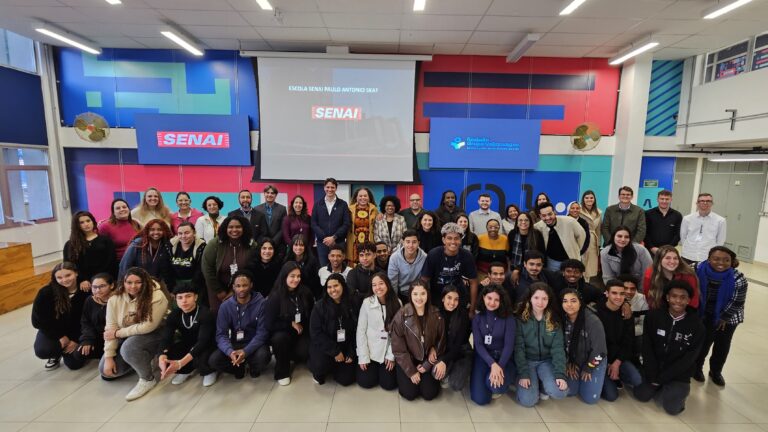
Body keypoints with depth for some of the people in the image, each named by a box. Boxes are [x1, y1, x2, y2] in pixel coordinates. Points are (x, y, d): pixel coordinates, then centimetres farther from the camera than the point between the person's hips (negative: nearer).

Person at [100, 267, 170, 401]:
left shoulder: (156, 296, -26)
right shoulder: (115, 299, -8)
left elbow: (148, 326, -28)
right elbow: (110, 329, -7)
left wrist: (118, 333, -18)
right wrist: (108, 357, -10)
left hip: (153, 334, -6)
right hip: (127, 337, 6)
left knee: (129, 348, -33)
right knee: (106, 371, -2)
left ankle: (148, 379, -10)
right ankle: (144, 361, 21)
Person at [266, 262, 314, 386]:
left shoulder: (305, 292, -7)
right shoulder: (275, 296, -16)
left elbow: (312, 315, 8)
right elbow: (270, 324, -15)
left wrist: (302, 326, -4)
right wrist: (291, 324, -15)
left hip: (301, 332, 3)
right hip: (281, 332, -2)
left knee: (305, 353, -23)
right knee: (279, 338, -36)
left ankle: (290, 355, 17)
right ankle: (282, 372, -11)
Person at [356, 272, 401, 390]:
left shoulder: (397, 303, -7)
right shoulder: (367, 302, -12)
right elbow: (361, 330, -7)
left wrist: (391, 355, -8)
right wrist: (363, 357, -9)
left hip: (389, 352, 1)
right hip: (370, 350, -1)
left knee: (388, 384, -5)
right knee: (366, 382, -5)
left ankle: (383, 369, 27)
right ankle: (373, 368, 27)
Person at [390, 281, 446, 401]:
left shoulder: (436, 314, -13)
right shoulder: (401, 315, -21)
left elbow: (441, 341, -1)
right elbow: (398, 348, -14)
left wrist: (427, 365, -7)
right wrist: (411, 371, -11)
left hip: (427, 359, 2)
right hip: (406, 360, -2)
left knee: (430, 394, -4)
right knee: (410, 394, -8)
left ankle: (426, 376, 27)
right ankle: (407, 376, 24)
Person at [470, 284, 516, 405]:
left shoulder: (508, 318, -6)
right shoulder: (477, 319, 0)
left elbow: (509, 345, -11)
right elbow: (478, 345, -8)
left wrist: (500, 366, -24)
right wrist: (493, 364, -23)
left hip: (503, 358, -1)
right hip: (483, 357, 1)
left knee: (495, 385, -32)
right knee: (480, 399, -13)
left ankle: (503, 381, 6)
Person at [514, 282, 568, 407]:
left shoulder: (554, 321, -3)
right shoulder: (521, 319, -10)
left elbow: (558, 348, -9)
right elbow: (518, 348, -11)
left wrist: (560, 374, -21)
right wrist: (523, 374, -20)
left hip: (547, 361, 2)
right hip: (527, 361, -1)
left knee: (559, 392, -26)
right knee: (528, 400, -18)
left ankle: (544, 387, 9)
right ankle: (535, 383, 15)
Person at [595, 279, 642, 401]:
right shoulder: (596, 312, -14)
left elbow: (628, 342, 1)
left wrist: (617, 362, -9)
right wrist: (606, 364, -11)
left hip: (619, 357, 4)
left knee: (637, 381, -21)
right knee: (611, 395, -15)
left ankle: (617, 378, 11)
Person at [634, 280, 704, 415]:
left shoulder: (697, 326, -11)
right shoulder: (653, 316, -9)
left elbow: (688, 359, -12)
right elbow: (647, 348, -7)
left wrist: (661, 378, -15)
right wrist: (653, 376, -14)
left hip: (678, 374, -1)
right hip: (654, 369, 1)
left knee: (672, 407, -15)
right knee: (641, 395, -8)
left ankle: (678, 390, 18)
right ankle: (660, 389, 22)